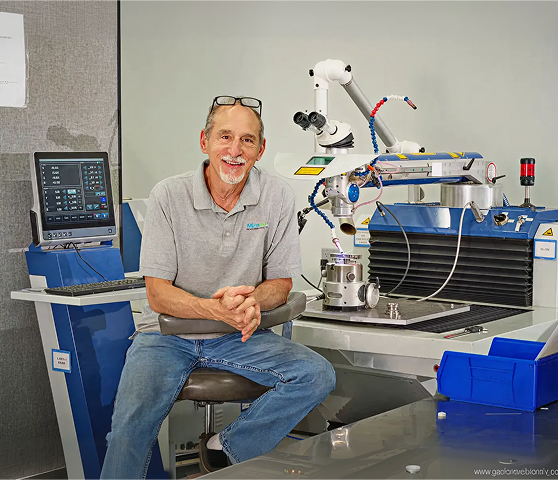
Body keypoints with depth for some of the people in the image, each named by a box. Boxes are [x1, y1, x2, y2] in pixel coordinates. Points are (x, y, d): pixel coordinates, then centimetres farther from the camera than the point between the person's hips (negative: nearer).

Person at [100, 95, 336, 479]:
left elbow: (281, 283, 2)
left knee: (318, 376, -21)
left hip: (238, 336, 3)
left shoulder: (278, 198, -5)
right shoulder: (169, 196, -9)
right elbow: (158, 293, -11)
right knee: (130, 426, -27)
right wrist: (215, 309, -31)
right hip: (168, 333, -2)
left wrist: (250, 300, -23)